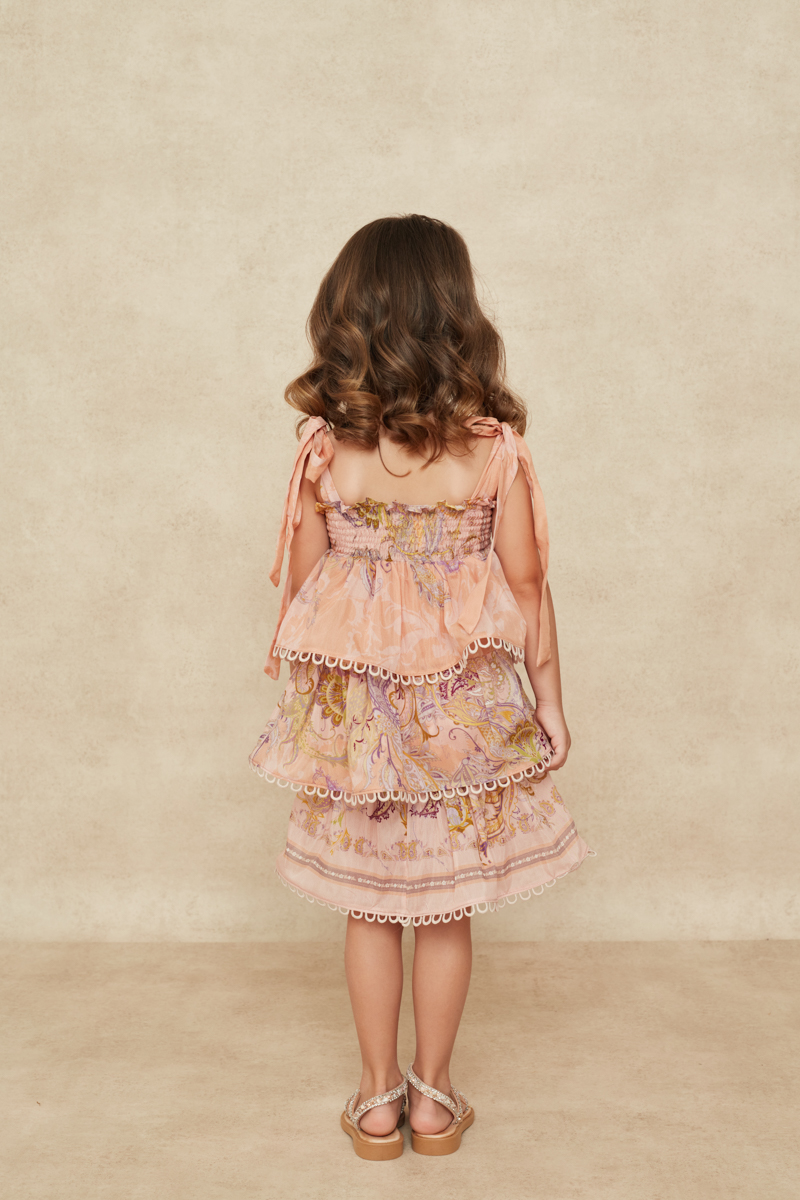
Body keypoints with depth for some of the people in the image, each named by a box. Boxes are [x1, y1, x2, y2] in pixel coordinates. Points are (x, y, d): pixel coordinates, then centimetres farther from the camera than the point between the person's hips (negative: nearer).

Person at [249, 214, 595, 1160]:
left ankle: (378, 1097, 31)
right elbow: (526, 586, -6)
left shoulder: (323, 444, -11)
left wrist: (307, 693, 11)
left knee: (369, 905, 17)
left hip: (351, 702, 1)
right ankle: (434, 1096, 32)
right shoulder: (493, 446, -13)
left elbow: (303, 585, -4)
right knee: (447, 907, 16)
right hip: (465, 707, 0)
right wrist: (549, 699, 6)